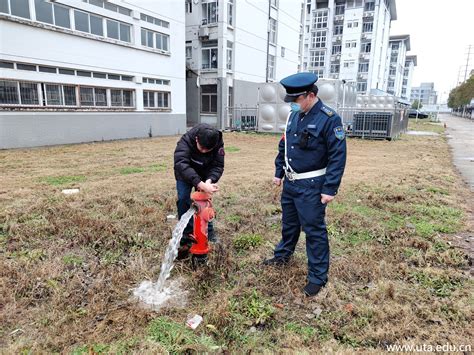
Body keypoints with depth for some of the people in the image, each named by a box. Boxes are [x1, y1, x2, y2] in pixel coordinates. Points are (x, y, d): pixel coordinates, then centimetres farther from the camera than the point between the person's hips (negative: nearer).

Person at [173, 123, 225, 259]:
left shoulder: (218, 143, -29)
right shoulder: (186, 140, -39)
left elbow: (218, 166, -26)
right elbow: (181, 164, -53)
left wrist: (209, 181, -48)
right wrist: (201, 184, -64)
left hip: (205, 175, 2)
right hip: (185, 174, -2)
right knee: (183, 200, -10)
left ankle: (209, 231, 19)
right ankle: (187, 239, 1)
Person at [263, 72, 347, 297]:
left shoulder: (329, 119, -16)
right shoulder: (294, 115, 7)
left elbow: (338, 156, -17)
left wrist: (330, 189, -18)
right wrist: (279, 173, 16)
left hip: (311, 186, -7)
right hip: (290, 182, 7)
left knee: (314, 230, 2)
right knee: (289, 223, 23)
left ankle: (318, 277, 17)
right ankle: (283, 255, 45)